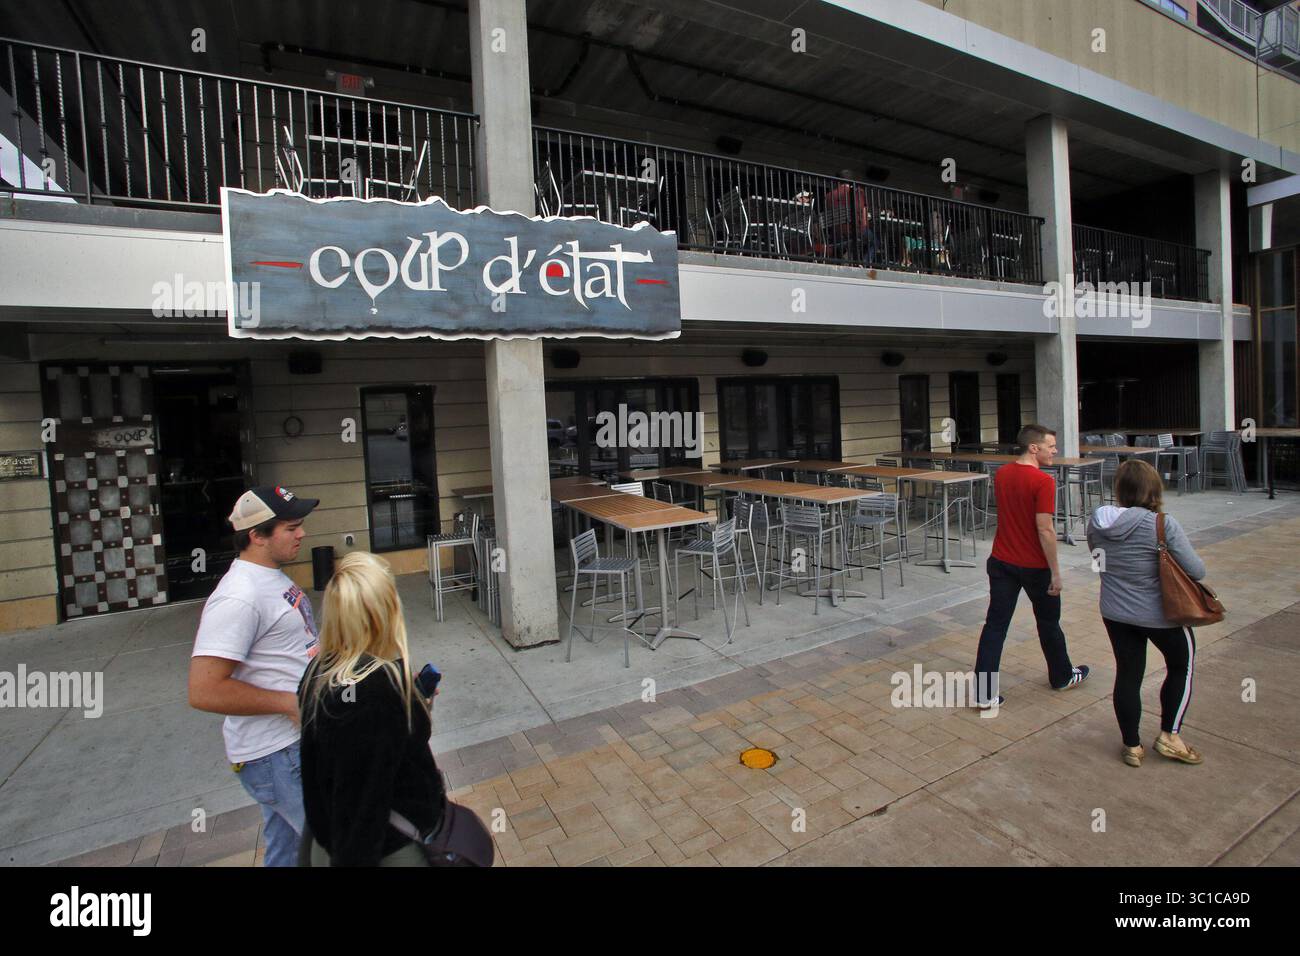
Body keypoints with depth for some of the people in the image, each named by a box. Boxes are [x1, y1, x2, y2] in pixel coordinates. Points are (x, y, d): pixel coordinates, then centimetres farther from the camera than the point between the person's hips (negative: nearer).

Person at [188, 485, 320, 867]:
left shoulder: (274, 578, 7)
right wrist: (290, 702, -22)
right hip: (277, 758, -9)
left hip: (297, 740, 9)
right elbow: (204, 691, -26)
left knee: (288, 852, 24)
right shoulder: (239, 599, -24)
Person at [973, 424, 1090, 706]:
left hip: (1001, 562, 5)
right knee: (1048, 623, 18)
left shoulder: (1001, 474, 3)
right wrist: (1055, 571, -14)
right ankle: (1062, 676, 41)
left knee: (995, 624, 5)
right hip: (1034, 565, -5)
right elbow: (1045, 529, -20)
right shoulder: (1043, 481, -19)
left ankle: (985, 692, 6)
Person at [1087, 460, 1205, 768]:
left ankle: (1132, 746, 28)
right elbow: (1197, 571, -15)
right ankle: (1168, 736, 28)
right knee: (1182, 666, 24)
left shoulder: (1098, 521, -7)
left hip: (1115, 613, 4)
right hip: (1160, 615, -3)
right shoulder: (1162, 524, -22)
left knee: (1128, 674, 15)